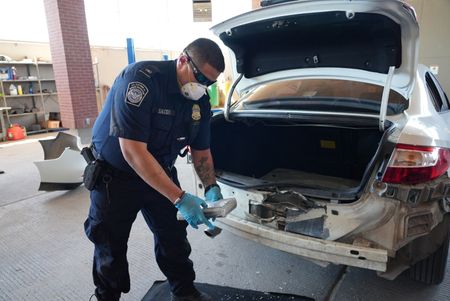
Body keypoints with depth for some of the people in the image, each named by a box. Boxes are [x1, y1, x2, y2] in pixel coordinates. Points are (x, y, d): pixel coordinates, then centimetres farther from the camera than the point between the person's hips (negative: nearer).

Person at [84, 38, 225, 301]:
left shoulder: (201, 101, -8)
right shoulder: (141, 79, -28)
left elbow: (201, 151, 3)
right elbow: (133, 151, -33)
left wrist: (212, 187, -14)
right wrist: (180, 198, -35)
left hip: (161, 173, 5)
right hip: (114, 175, -4)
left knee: (174, 238, 9)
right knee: (110, 249, 9)